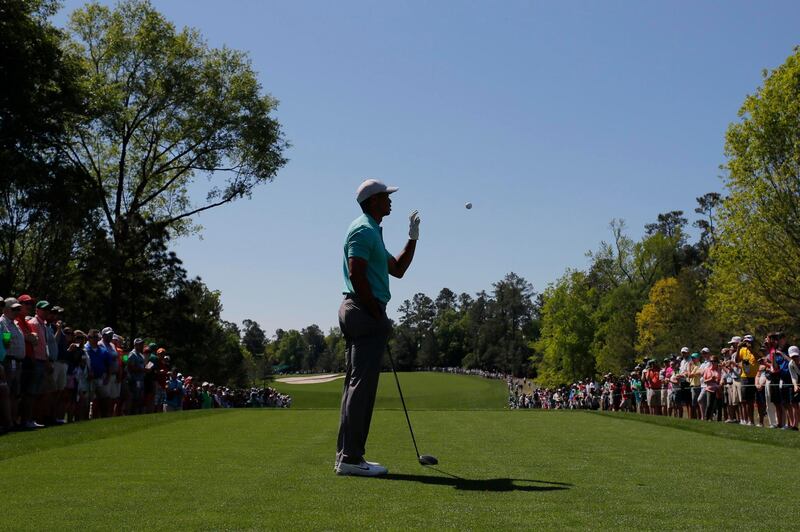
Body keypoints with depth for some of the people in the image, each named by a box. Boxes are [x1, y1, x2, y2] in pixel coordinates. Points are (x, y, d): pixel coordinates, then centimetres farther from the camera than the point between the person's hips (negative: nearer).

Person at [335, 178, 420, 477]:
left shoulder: (372, 232, 23)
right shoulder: (364, 230, -9)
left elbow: (398, 269, 27)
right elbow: (356, 275, -19)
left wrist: (413, 238, 21)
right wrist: (378, 314, -16)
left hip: (359, 314, 11)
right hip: (365, 312, -11)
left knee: (356, 384, 9)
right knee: (362, 384, -11)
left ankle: (346, 455, 11)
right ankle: (351, 457, -10)